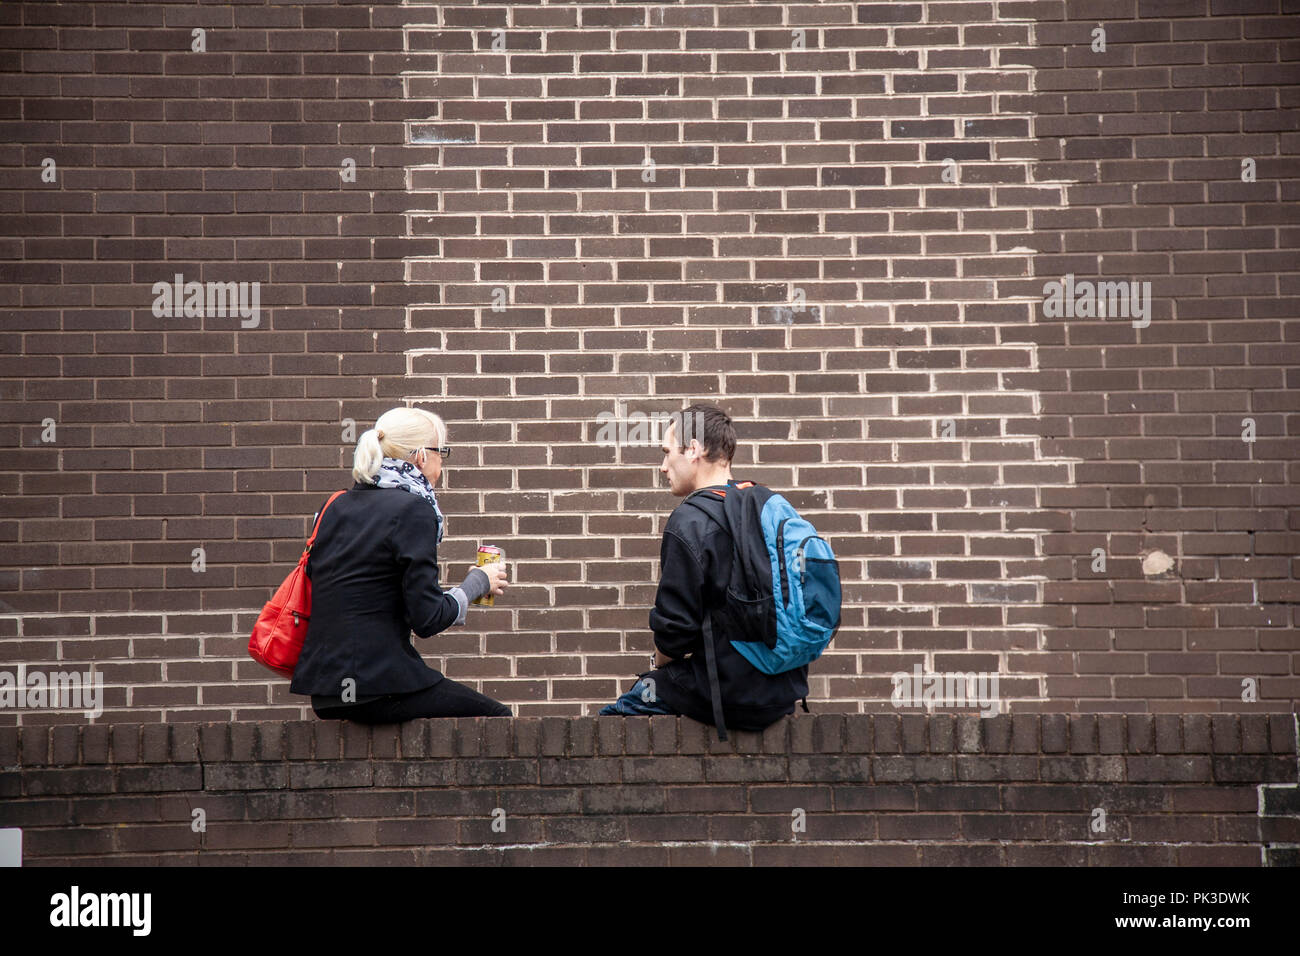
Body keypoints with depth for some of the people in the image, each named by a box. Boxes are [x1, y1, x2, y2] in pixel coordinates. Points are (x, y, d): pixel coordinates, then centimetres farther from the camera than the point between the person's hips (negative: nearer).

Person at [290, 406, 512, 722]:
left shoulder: (338, 505, 12)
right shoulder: (414, 509, -11)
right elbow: (427, 619, -14)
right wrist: (478, 582, 2)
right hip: (376, 689, -8)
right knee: (497, 718, 9)